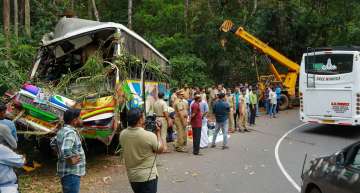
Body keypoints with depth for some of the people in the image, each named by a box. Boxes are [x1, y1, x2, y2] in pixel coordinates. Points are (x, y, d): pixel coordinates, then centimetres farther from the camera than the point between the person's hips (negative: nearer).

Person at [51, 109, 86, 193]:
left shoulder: (62, 130, 10)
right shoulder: (70, 133, -22)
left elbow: (53, 143, 26)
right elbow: (66, 151, -38)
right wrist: (71, 160, -22)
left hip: (68, 171, 11)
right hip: (71, 173, -11)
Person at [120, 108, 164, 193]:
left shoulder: (122, 134, -6)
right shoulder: (149, 136, -23)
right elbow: (160, 149, -6)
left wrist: (142, 128, 8)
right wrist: (158, 133, 3)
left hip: (132, 176, 6)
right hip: (148, 177, -6)